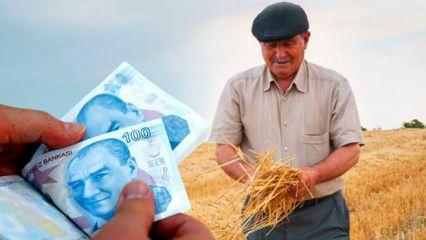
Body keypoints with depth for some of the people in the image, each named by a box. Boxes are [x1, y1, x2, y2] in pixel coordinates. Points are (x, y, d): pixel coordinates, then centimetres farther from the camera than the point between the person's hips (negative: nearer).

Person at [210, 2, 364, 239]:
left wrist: (314, 174, -24)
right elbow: (224, 150, -1)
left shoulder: (335, 86, -2)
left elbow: (350, 150, -4)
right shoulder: (239, 88, 1)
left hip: (322, 215, -1)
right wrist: (250, 174, -22)